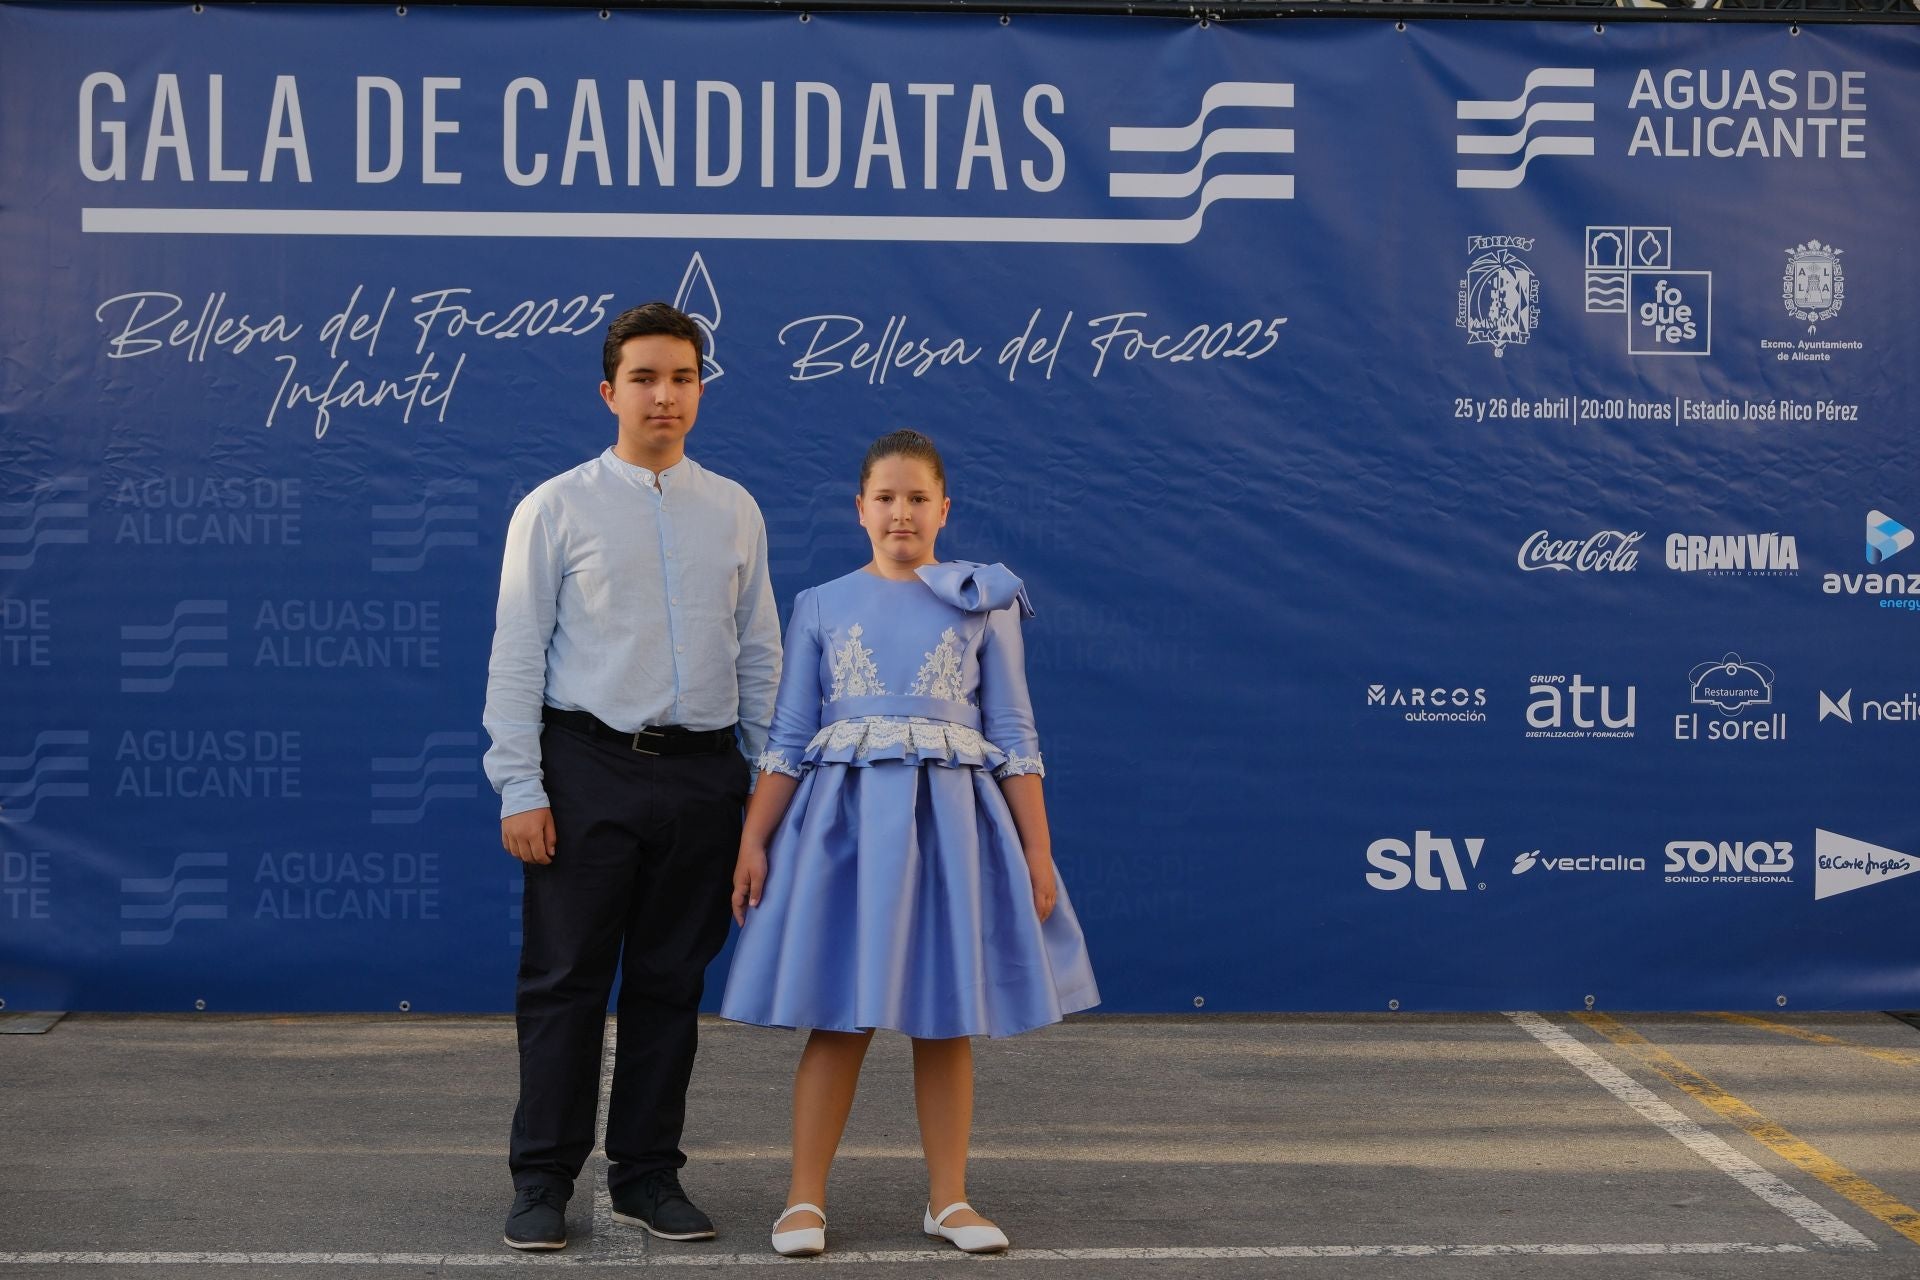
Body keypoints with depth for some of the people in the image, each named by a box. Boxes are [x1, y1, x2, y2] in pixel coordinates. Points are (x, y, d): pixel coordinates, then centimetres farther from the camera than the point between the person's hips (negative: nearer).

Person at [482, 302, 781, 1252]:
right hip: (589, 768, -3)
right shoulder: (556, 509, 0)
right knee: (565, 982, 2)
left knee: (671, 984, 9)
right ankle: (543, 1181, 12)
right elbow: (516, 656, -3)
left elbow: (759, 656, 12)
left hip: (702, 773, 3)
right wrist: (521, 788, -9)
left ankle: (647, 1176, 20)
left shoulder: (734, 512, 9)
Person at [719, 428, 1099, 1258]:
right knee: (840, 1019, 1)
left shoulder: (984, 604, 5)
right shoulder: (821, 607, 6)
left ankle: (949, 1199, 17)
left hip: (951, 819, 0)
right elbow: (788, 741, 5)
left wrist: (1037, 850, -1)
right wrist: (753, 840, -1)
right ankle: (804, 1199, 10)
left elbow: (1014, 737, 3)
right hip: (846, 818, 0)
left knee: (947, 1019, 6)